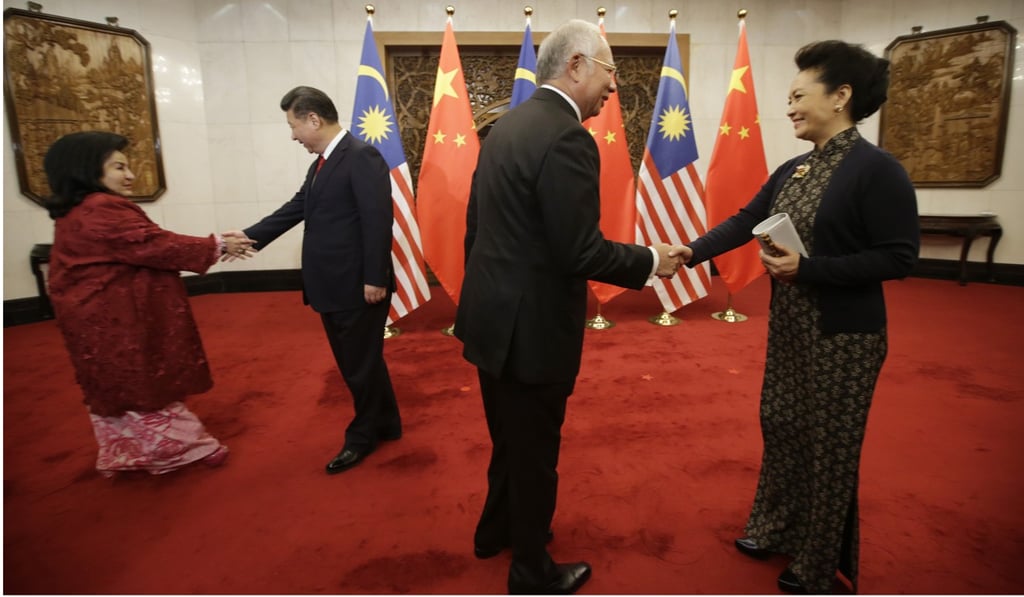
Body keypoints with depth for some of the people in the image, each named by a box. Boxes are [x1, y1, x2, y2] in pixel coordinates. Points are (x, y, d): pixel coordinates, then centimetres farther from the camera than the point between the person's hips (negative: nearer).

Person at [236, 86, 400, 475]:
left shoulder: (362, 156, -14)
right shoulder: (322, 162, 15)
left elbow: (378, 220, -20)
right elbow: (296, 209, 19)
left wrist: (375, 279, -21)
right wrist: (248, 237, 16)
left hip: (358, 287, -9)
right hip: (332, 287, 9)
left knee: (361, 365, 7)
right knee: (355, 363, 18)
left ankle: (363, 436, 26)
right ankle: (385, 425, 35)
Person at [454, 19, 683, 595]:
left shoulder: (507, 125, 9)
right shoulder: (568, 138, -20)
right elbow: (581, 253, -23)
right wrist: (651, 261, -7)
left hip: (492, 315, 9)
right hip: (531, 327, -9)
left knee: (510, 439, 27)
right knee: (534, 452, 11)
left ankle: (497, 529, 50)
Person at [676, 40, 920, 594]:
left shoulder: (877, 169, -16)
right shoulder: (792, 170, 7)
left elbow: (899, 257, -18)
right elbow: (742, 222, 2)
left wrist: (809, 267, -24)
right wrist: (690, 254, -11)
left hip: (844, 334, -7)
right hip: (788, 326, 7)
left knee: (828, 445, 8)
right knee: (780, 427, 18)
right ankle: (777, 529, 40)